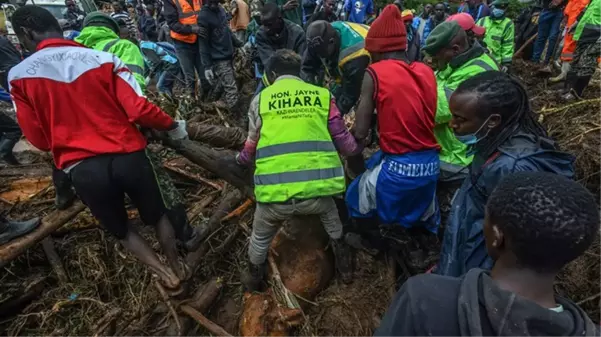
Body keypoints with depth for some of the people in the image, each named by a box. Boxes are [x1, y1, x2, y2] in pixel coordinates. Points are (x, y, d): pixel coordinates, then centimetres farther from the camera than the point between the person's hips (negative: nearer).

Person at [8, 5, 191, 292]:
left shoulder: (19, 75, 0)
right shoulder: (104, 60, -3)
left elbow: (38, 139, 3)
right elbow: (140, 110, -11)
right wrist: (173, 126, 7)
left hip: (82, 169, 0)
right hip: (128, 156, 1)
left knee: (120, 230, 24)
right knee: (157, 216, 25)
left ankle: (167, 277, 23)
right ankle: (177, 267, 39)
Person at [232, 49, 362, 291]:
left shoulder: (261, 99, 10)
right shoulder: (322, 95, 10)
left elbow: (251, 150, 16)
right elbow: (344, 142, 12)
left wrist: (239, 159, 40)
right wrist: (359, 149, 36)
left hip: (276, 192, 0)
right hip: (318, 188, 1)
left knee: (260, 237, 32)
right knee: (331, 219, 38)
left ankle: (254, 278, 55)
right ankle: (343, 266, 50)